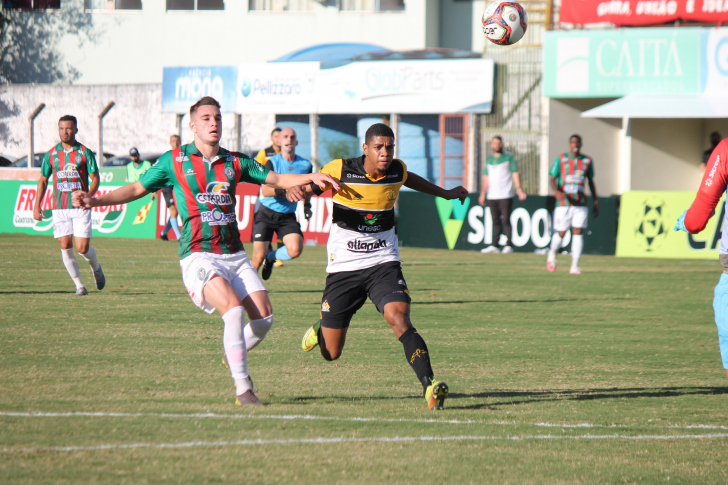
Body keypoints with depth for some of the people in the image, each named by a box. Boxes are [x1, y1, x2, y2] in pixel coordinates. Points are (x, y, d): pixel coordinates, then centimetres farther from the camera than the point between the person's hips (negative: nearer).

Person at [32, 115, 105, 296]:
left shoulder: (85, 153, -1)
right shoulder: (51, 155, 7)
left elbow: (95, 179, -1)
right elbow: (43, 181, 14)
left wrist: (88, 196, -20)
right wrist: (36, 206, 7)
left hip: (80, 207, -3)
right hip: (59, 208, 3)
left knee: (82, 248, -7)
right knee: (65, 247, -5)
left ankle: (96, 268, 26)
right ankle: (79, 285, 6)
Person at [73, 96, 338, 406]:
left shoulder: (236, 162, 12)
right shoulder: (174, 161, 4)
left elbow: (276, 179, 17)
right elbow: (136, 189, 10)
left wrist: (310, 178, 0)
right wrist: (94, 201, -2)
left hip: (235, 255, 5)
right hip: (198, 257, -5)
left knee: (264, 317, -7)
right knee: (234, 309, -26)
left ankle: (234, 355, 24)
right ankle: (242, 388, -20)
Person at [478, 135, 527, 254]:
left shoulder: (509, 157, 4)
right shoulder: (489, 160, 17)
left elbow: (515, 174, -3)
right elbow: (486, 178, 20)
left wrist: (519, 189, -15)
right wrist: (482, 194, 13)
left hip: (505, 196, -5)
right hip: (492, 196, 5)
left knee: (506, 220, -8)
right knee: (495, 221, 5)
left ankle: (509, 245, -5)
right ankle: (495, 245, 5)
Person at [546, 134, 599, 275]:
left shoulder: (587, 161, 8)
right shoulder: (561, 159, 0)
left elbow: (591, 182, 18)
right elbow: (552, 178, -4)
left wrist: (596, 201, 12)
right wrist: (556, 191, -25)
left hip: (580, 204, 2)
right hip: (563, 203, -2)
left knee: (578, 233, -7)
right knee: (560, 233, 2)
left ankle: (574, 266, -5)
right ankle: (552, 256, 31)